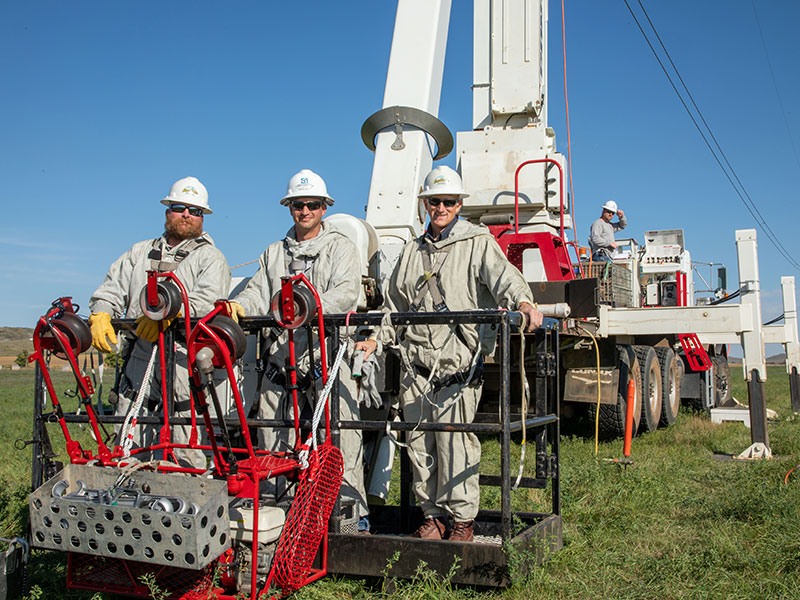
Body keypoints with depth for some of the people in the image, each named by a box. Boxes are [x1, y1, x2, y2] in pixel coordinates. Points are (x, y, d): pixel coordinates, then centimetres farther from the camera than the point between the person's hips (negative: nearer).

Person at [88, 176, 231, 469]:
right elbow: (112, 289, 17)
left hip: (187, 359, -4)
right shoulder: (140, 253, 25)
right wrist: (101, 314, -6)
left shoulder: (211, 258, 10)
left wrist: (166, 313, -26)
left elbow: (206, 300, -9)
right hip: (140, 359, 4)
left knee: (190, 453, -8)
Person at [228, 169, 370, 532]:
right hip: (280, 353, 5)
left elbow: (346, 293, -9)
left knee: (340, 438, -7)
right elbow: (259, 292, 16)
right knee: (272, 440, 8)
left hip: (327, 352, -5)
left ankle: (354, 513, 1)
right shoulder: (275, 253, 24)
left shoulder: (340, 247, 7)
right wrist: (238, 305, -8)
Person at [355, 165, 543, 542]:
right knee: (418, 442, 5)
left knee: (454, 440, -8)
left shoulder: (477, 242, 5)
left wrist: (522, 301, -35)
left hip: (458, 363, -5)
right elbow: (396, 306, 29)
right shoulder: (413, 252, 22)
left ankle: (462, 517, 6)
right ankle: (433, 515, 17)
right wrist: (376, 339, 18)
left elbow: (501, 274, -15)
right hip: (416, 364, 5)